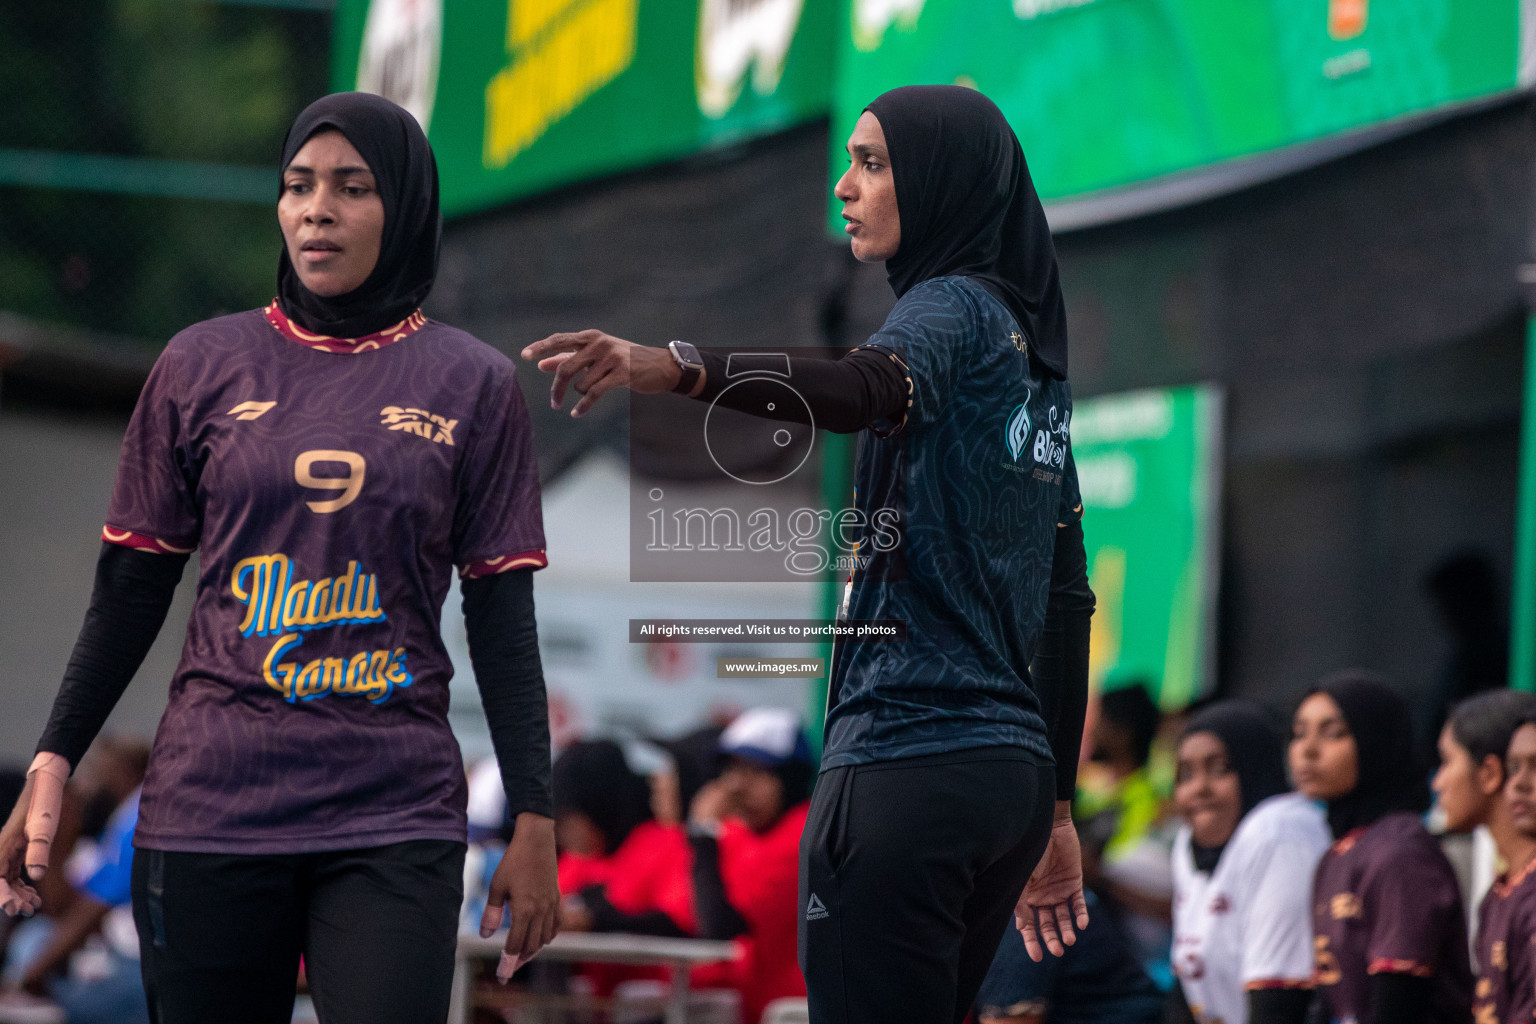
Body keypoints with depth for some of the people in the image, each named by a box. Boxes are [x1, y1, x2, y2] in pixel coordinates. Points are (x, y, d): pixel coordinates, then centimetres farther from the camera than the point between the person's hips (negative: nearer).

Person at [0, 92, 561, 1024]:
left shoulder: (472, 385, 5)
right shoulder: (203, 369, 7)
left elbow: (502, 621, 4)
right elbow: (132, 591, 10)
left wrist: (535, 824, 0)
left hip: (397, 823, -1)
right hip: (210, 804, 1)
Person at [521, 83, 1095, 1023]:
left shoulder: (955, 309, -7)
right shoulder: (1034, 354, 20)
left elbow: (866, 389, -32)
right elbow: (1068, 599, 21)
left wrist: (668, 368, -47)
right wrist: (1055, 812, 24)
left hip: (907, 761, -9)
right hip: (1015, 769, 9)